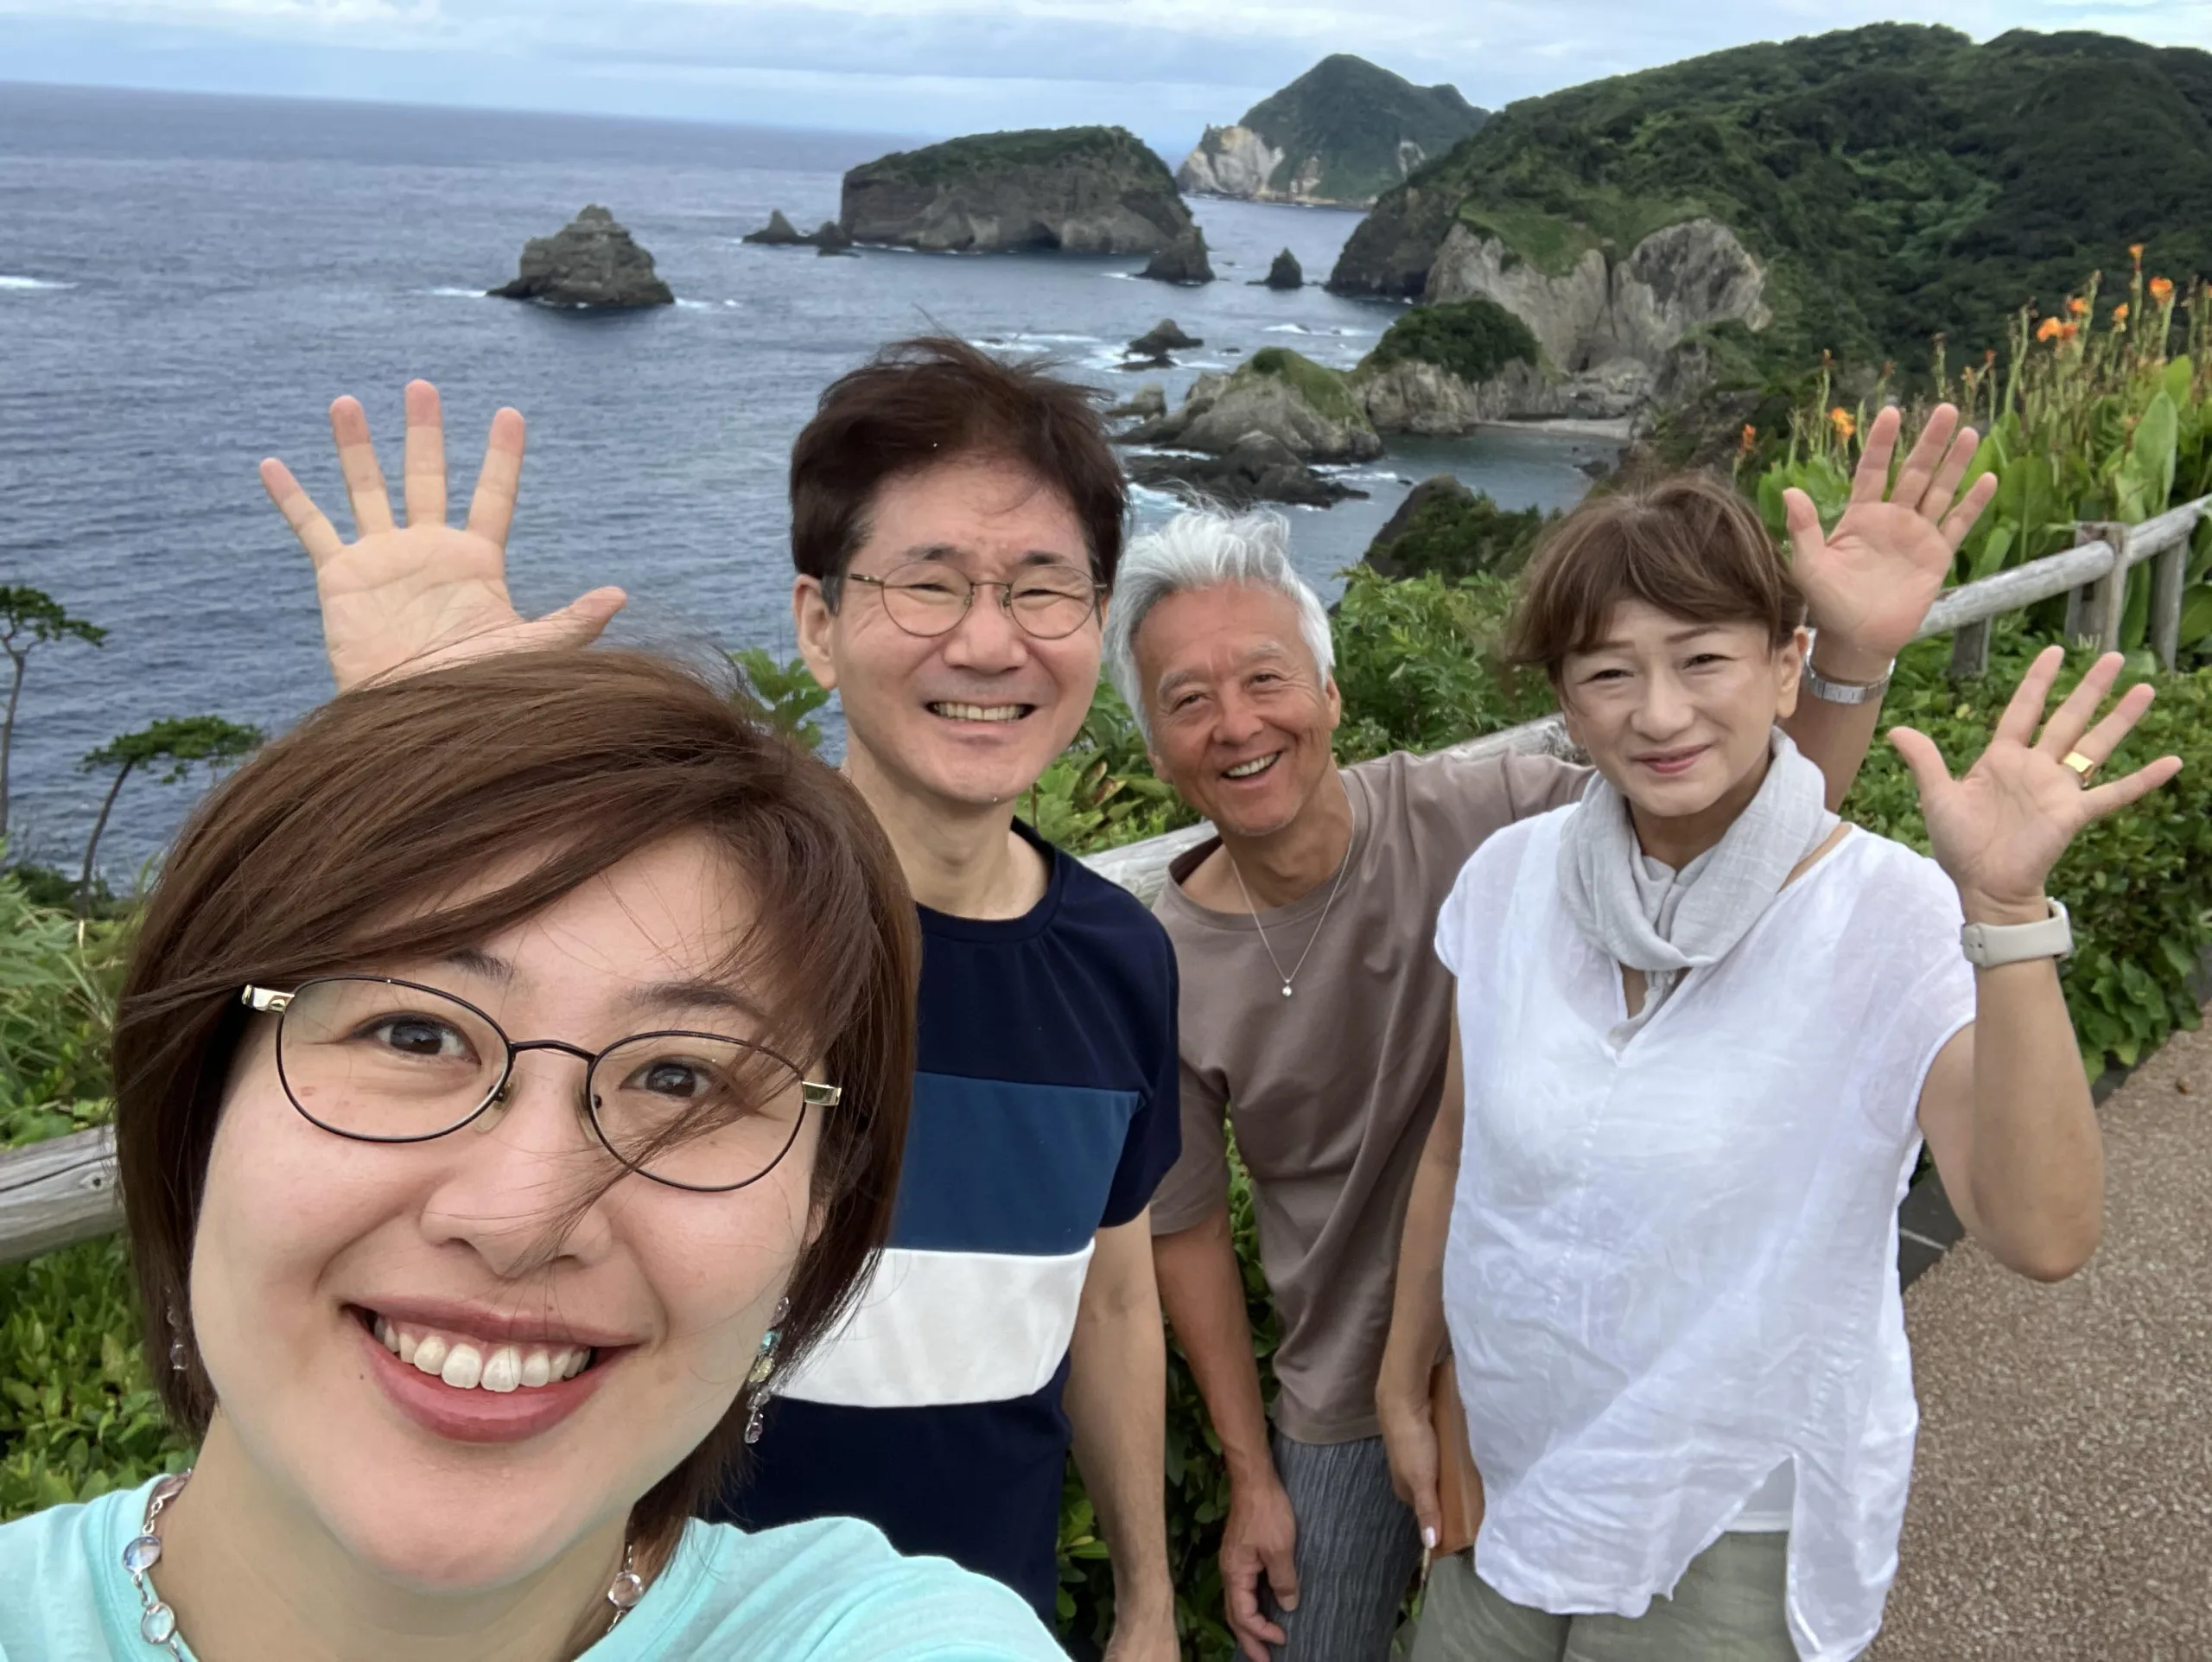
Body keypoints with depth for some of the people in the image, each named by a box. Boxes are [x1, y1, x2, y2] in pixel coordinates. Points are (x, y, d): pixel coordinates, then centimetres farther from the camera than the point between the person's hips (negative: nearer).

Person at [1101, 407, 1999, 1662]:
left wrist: (1854, 657, -40)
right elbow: (1188, 1231, -5)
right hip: (1346, 1409, 1)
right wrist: (1250, 1477, 0)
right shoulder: (1165, 976, -16)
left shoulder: (1477, 819, -19)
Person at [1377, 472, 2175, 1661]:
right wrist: (1404, 1383, 12)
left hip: (1742, 1521, -3)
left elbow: (2041, 1237, -31)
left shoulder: (1892, 918, -19)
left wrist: (2004, 907, -40)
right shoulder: (1508, 880, -8)